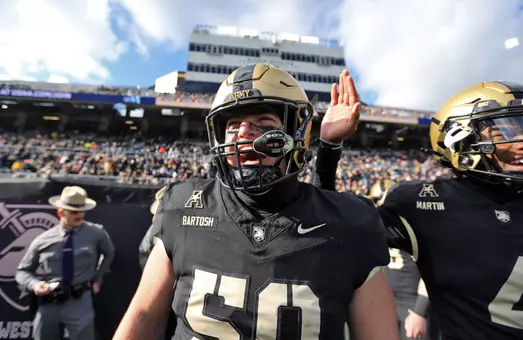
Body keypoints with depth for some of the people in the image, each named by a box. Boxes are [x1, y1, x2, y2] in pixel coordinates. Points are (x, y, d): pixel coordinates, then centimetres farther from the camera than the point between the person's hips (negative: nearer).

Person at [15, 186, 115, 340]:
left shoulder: (96, 233, -4)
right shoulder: (43, 240, -4)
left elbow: (109, 253, 14)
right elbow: (23, 271, 8)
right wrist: (35, 284, -12)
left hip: (80, 302, -1)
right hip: (48, 305, 2)